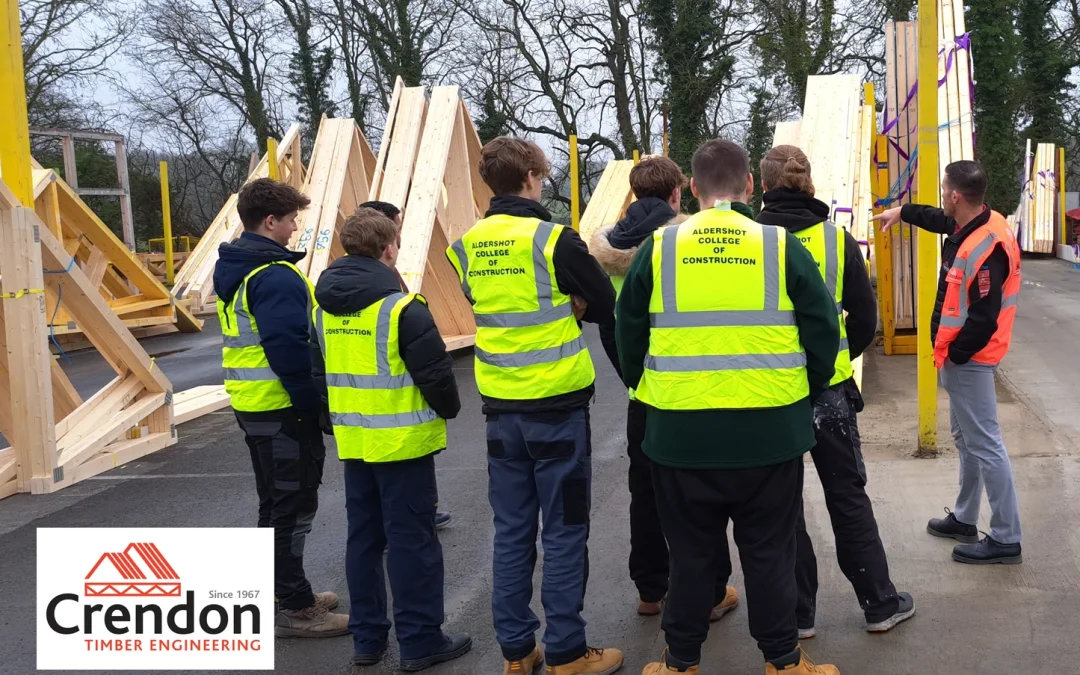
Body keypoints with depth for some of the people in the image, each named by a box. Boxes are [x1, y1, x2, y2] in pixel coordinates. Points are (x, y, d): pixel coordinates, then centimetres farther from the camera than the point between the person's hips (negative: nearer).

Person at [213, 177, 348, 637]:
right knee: (294, 506, -1)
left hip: (252, 405, 10)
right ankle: (294, 609, 6)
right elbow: (289, 350, -25)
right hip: (282, 409, -10)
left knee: (275, 504, 18)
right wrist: (315, 407, -18)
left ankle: (283, 594, 28)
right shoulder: (275, 275, -19)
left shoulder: (233, 270, 12)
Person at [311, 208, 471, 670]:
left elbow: (319, 373, 12)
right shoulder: (402, 306, -17)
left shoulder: (325, 308, 5)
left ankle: (366, 638, 23)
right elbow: (436, 372, -15)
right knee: (412, 539, 2)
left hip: (353, 441, 7)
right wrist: (448, 409, 4)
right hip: (402, 441, -7)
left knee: (363, 538, 14)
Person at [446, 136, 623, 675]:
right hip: (557, 405, -5)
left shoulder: (467, 247, 3)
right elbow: (606, 307, -4)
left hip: (500, 407, 5)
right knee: (564, 533, 5)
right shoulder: (554, 239, -13)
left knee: (511, 533, 12)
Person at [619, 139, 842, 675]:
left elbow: (628, 337, 4)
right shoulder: (783, 247, -4)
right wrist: (801, 398, 15)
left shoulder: (657, 249, -3)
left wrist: (653, 396, 18)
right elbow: (823, 335, 0)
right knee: (769, 552, 14)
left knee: (690, 553, 14)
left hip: (681, 435, 0)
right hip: (770, 434, 0)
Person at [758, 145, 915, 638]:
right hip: (829, 388, 1)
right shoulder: (837, 239, -4)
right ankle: (880, 603, 24)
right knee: (848, 496, 15)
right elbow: (865, 319, 1)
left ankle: (798, 612, 18)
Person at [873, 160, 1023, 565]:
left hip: (968, 359, -11)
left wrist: (953, 355, -15)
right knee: (966, 438, 20)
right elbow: (943, 221, 28)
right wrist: (903, 211, 34)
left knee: (984, 444, -4)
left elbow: (983, 319, -27)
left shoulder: (984, 250, -27)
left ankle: (1006, 539, 4)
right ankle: (964, 520, 34)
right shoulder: (976, 223, 2)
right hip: (963, 355, 11)